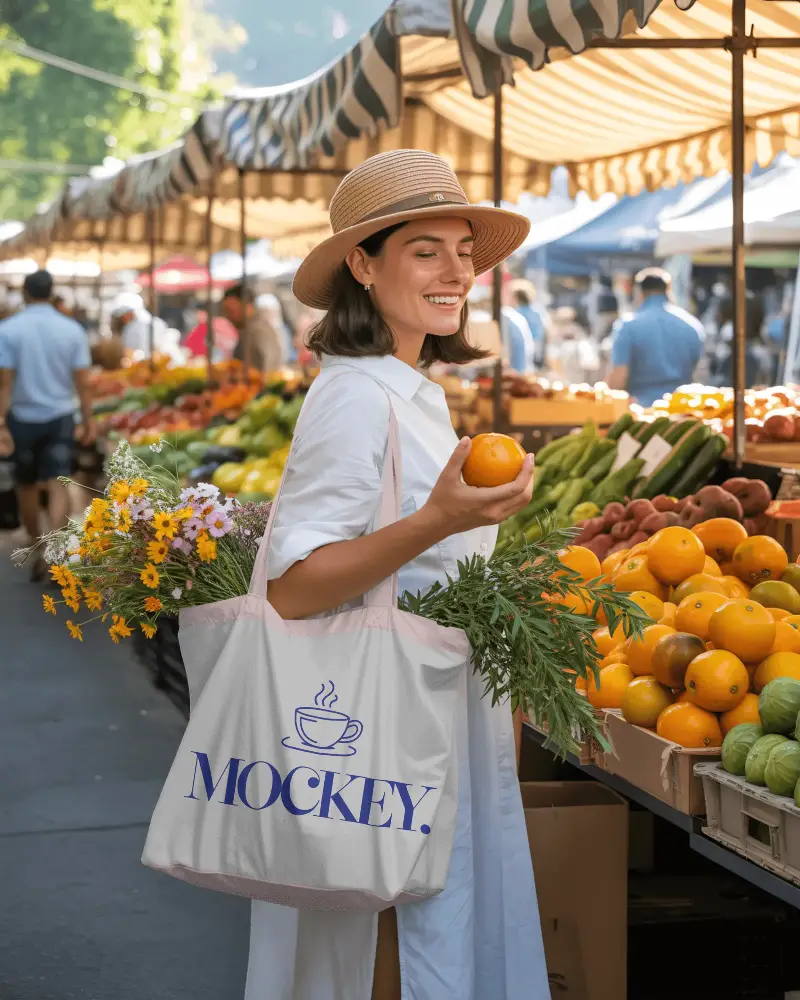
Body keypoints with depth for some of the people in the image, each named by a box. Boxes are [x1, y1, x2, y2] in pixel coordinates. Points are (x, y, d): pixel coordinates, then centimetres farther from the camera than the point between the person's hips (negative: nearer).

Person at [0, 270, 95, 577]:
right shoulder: (72, 329, -3)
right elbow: (83, 382, -2)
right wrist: (88, 420, 8)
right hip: (60, 417, 1)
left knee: (26, 485, 16)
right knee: (58, 485, -2)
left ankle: (35, 547, 28)